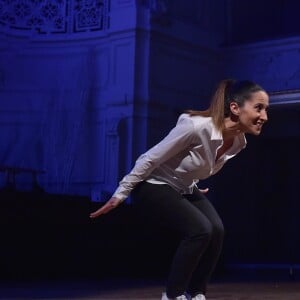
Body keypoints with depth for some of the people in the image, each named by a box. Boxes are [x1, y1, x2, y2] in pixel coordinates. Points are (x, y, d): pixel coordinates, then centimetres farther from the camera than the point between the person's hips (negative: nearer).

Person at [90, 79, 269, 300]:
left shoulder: (238, 142, -10)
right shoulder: (197, 127, -34)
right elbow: (150, 159, -25)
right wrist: (120, 194, -19)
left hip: (184, 189, 7)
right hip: (153, 186, -7)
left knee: (216, 230, -13)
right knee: (200, 230, -23)